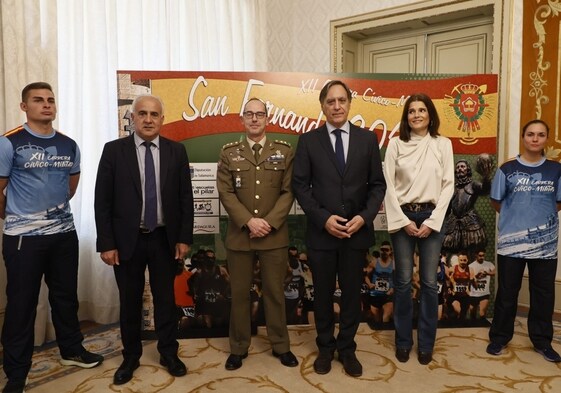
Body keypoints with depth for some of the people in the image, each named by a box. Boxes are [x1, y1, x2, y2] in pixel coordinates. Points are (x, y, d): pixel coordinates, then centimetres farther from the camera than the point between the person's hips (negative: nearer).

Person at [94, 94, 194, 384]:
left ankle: (168, 353, 29)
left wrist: (184, 238, -2)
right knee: (129, 301, 13)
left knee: (166, 298, 12)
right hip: (127, 240, 0)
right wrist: (106, 243, -8)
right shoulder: (113, 150, -3)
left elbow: (185, 198, 2)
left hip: (165, 239, 1)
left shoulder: (176, 151, 0)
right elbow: (102, 201, -4)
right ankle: (131, 356, 31)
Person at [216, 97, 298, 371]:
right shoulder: (229, 153, 5)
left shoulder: (284, 151, 4)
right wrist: (248, 221, -14)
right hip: (239, 235, 1)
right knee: (239, 293, 9)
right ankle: (238, 347, 25)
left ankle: (280, 345, 25)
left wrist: (269, 222, -12)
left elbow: (288, 191, -1)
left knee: (274, 292, 10)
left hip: (275, 235, 0)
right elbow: (225, 192, -3)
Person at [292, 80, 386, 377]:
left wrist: (364, 217, -11)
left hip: (357, 231, 1)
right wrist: (323, 218, -14)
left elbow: (377, 184, 3)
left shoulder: (367, 139, 3)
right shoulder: (308, 140, 0)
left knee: (352, 293, 12)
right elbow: (300, 186, -3)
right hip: (321, 231, -1)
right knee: (323, 294, 12)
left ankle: (347, 349, 30)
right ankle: (325, 348, 31)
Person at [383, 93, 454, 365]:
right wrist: (404, 221, -8)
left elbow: (448, 185, 1)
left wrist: (431, 222, -7)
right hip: (402, 217, 0)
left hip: (431, 217, 1)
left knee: (429, 282, 4)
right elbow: (388, 185, -2)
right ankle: (403, 341, 20)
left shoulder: (443, 144, 3)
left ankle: (426, 343, 19)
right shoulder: (395, 144, 1)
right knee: (403, 281, 5)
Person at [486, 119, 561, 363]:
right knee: (507, 293, 8)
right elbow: (496, 202, 6)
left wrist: (541, 216, 3)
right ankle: (499, 337, 22)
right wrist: (515, 217, 3)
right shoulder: (508, 169, -1)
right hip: (512, 241, -2)